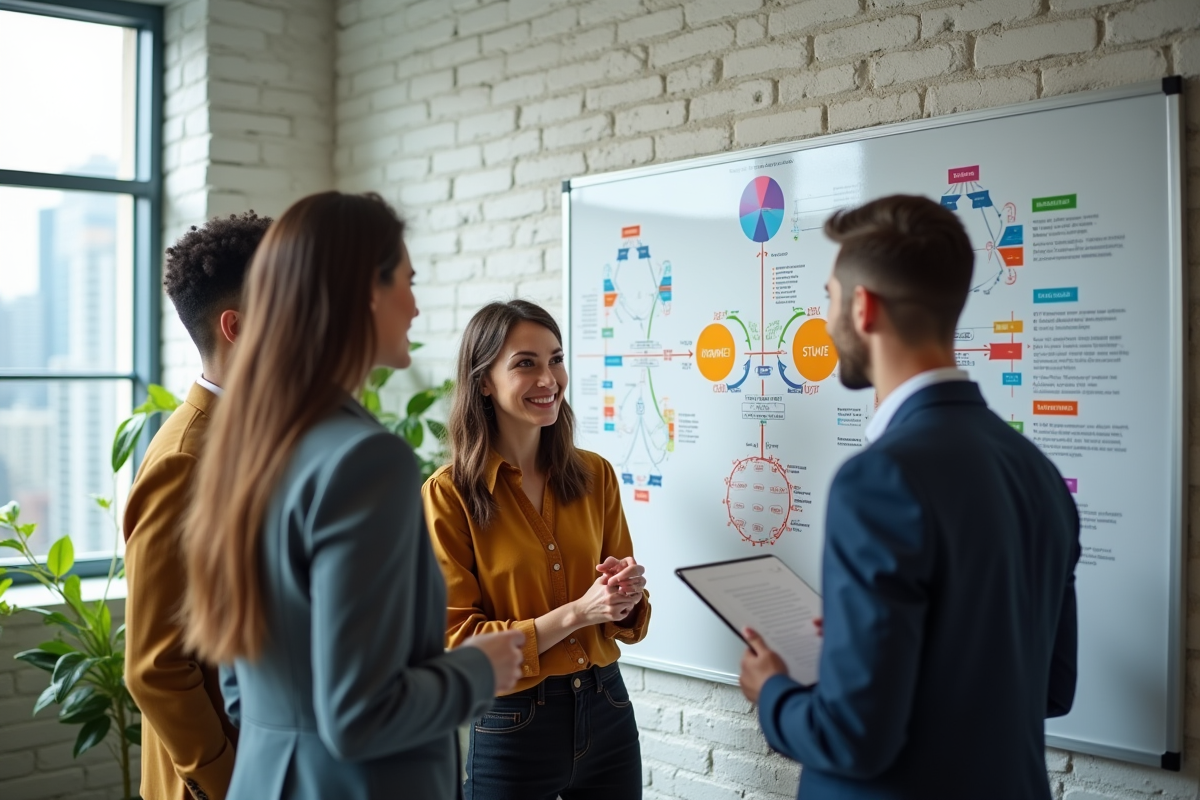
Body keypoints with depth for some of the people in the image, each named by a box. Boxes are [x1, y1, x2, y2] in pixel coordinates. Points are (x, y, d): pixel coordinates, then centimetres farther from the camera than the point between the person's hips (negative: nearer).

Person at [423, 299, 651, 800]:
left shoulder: (595, 475, 0)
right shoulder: (448, 494, -13)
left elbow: (625, 622, 8)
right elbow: (457, 642, -12)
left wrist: (628, 592, -15)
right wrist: (575, 613, -21)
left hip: (606, 708, 4)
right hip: (512, 726, -4)